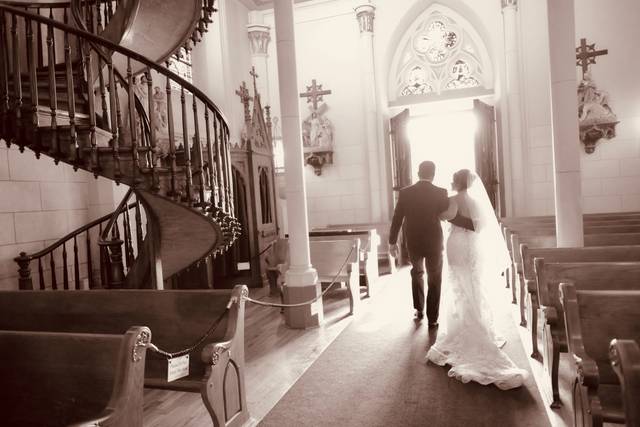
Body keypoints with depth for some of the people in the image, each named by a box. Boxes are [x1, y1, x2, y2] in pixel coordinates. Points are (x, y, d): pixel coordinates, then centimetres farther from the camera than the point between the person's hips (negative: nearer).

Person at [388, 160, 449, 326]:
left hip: (413, 242, 2)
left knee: (417, 273, 26)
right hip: (434, 242, -2)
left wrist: (392, 241, 5)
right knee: (434, 280, 13)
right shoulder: (440, 193, -11)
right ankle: (432, 318, 16)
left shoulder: (405, 192, -7)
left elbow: (397, 219, -4)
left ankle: (419, 309, 29)